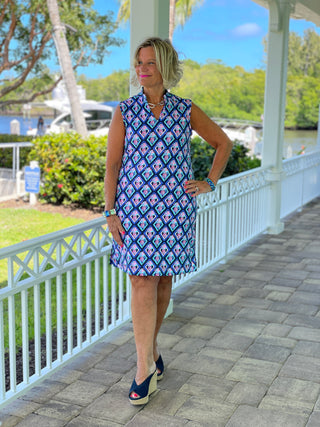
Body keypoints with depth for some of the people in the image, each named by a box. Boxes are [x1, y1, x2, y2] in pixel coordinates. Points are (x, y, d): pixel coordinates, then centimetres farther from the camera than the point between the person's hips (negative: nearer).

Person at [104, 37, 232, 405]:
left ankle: (149, 349, 28)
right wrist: (110, 212, -5)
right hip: (135, 206, -1)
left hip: (175, 207, 1)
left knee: (163, 279, 9)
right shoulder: (125, 112, 2)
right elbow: (112, 164, 1)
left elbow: (223, 142, 16)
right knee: (142, 281, -7)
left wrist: (210, 183, 7)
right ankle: (146, 364, 0)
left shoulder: (186, 111, 4)